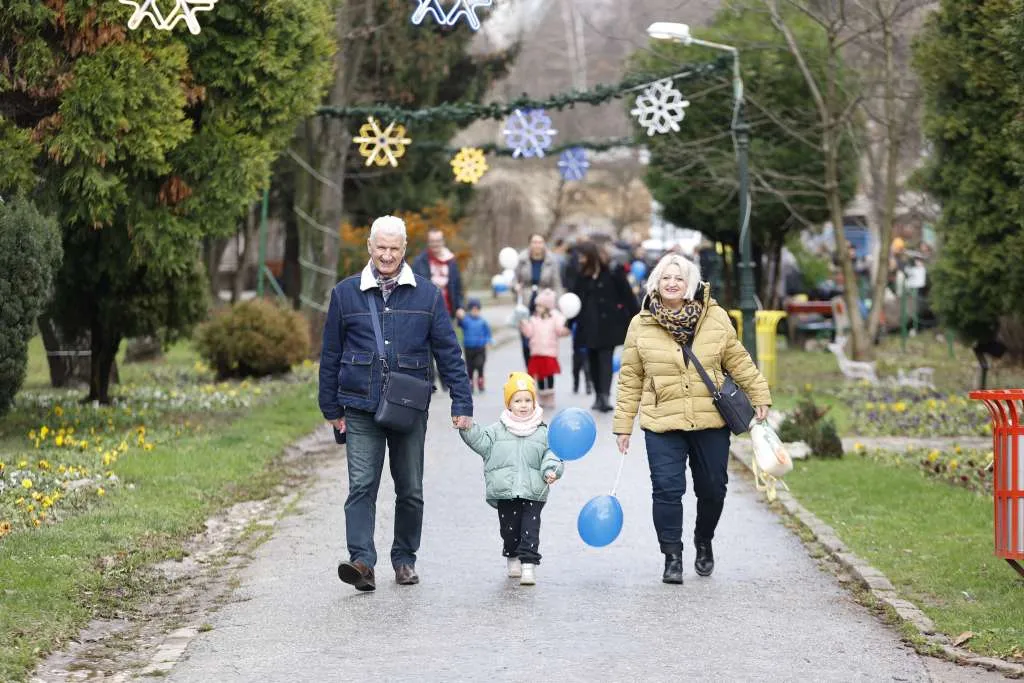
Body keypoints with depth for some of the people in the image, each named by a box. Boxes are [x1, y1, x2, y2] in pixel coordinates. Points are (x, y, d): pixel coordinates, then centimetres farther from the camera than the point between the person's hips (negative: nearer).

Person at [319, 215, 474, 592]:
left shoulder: (426, 294, 3)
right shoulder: (345, 293, 4)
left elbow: (448, 352, 4)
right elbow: (331, 354, 9)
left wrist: (462, 404, -2)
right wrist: (331, 408, 7)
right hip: (361, 410, -1)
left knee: (410, 490, 7)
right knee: (362, 486, -11)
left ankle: (405, 559, 21)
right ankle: (362, 561, -18)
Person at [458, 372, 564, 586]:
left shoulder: (542, 432, 5)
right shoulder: (498, 430, 7)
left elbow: (550, 454, 2)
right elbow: (482, 442, 2)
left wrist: (551, 470, -16)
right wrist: (466, 427, -10)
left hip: (533, 490, -1)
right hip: (505, 491, 1)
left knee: (530, 528, -7)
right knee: (509, 528, 10)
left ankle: (528, 564, -6)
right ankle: (512, 557, 33)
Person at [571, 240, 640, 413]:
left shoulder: (612, 273, -7)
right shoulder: (583, 276, 9)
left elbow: (627, 295, -5)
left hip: (609, 324, -5)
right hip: (589, 325, 5)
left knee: (605, 359, -10)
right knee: (593, 360, 7)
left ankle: (604, 396, -15)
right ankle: (598, 395, 12)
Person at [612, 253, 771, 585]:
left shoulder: (716, 318, 1)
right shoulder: (641, 325, 0)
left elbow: (737, 361, 11)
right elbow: (630, 379, 5)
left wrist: (759, 395, 9)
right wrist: (623, 424, 5)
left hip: (711, 423, 1)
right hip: (662, 424, -1)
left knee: (712, 488, 10)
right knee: (667, 489, -8)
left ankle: (704, 542, 35)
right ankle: (672, 557, 3)